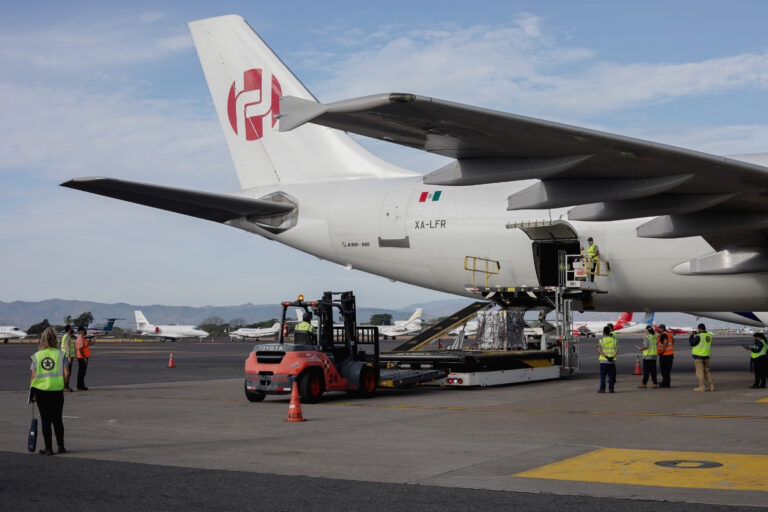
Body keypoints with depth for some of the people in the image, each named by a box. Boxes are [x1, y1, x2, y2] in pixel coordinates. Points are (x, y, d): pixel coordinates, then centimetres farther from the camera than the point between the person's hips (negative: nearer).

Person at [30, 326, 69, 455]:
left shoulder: (36, 356, 0)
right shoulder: (61, 354, -2)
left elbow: (33, 376, -1)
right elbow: (66, 374, -6)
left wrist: (31, 392, 8)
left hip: (41, 391, 0)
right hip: (57, 391, 0)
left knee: (45, 420, 7)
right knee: (57, 419, 14)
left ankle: (48, 448, 8)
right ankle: (61, 446, 15)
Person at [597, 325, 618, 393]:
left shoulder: (601, 341, -2)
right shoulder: (614, 340, 5)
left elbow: (599, 351, -13)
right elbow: (616, 351, -6)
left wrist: (606, 357, -16)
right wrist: (612, 357, -16)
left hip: (603, 360, -2)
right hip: (612, 361, 2)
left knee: (603, 375, 3)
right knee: (611, 375, 7)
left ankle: (602, 389, 2)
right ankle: (610, 389, 6)